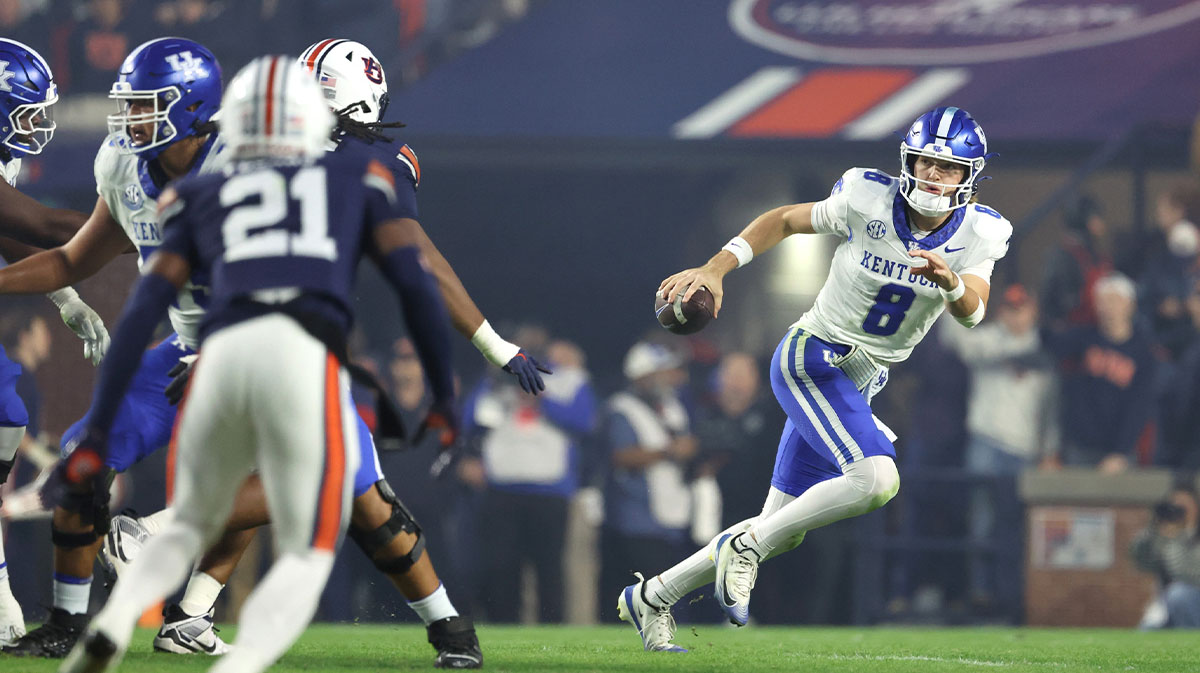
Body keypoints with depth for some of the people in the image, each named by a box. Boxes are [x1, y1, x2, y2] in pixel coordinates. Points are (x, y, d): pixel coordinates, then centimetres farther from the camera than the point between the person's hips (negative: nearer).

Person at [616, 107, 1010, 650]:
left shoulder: (977, 234, -5)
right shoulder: (868, 202, -14)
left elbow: (971, 313, -18)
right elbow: (784, 220, 0)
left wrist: (949, 281, -40)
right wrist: (715, 269, -8)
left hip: (860, 381, 6)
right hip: (812, 358, -6)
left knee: (779, 535, 9)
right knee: (877, 480, -29)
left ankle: (651, 597, 23)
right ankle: (747, 545, -15)